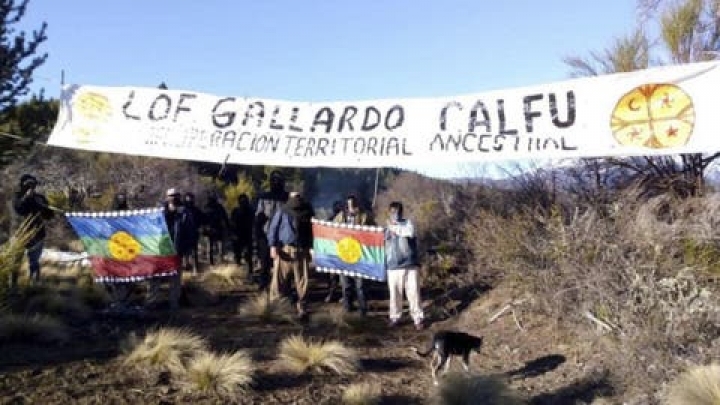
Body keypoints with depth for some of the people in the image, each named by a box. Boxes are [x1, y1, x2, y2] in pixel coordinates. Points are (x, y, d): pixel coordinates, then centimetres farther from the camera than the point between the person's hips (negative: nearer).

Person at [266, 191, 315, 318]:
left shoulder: (307, 213, 12)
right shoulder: (282, 212, 3)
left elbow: (311, 232, 16)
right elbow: (272, 228, 1)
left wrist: (311, 249, 11)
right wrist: (273, 246, -9)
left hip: (302, 251, 3)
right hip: (284, 250, -3)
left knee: (302, 281, 2)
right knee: (280, 279, -2)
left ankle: (301, 306, 10)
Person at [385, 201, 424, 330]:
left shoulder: (407, 222, 3)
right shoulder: (388, 227, 12)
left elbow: (410, 232, -19)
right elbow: (384, 244, 14)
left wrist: (394, 227, -12)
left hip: (409, 264, -2)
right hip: (393, 265, 2)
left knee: (413, 291, -3)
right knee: (394, 292, 5)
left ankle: (418, 318, 6)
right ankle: (395, 316, 19)